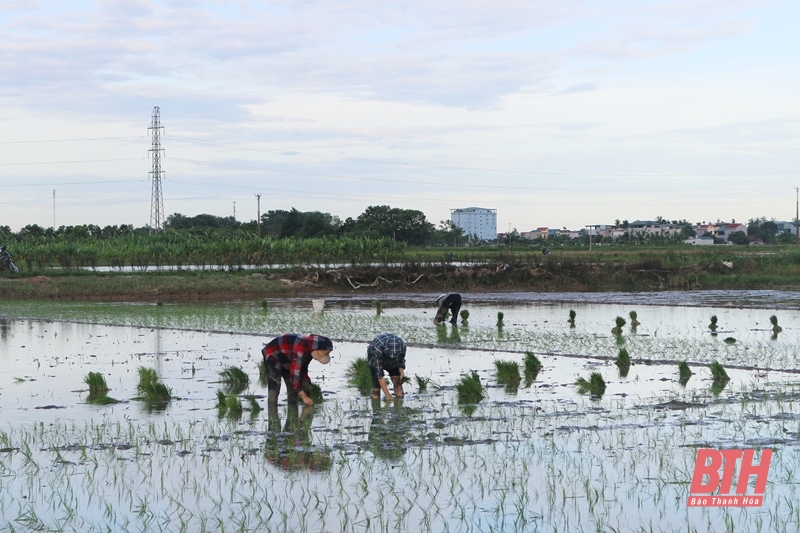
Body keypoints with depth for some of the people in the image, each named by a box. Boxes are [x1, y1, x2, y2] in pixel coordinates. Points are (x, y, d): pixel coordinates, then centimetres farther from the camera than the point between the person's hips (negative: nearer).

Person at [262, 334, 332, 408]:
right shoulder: (301, 349, -37)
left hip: (285, 359, 10)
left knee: (293, 388, 7)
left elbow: (303, 370, 6)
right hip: (272, 355, -9)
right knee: (274, 389, -20)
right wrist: (303, 396, -33)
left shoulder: (309, 349, -8)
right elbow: (295, 373, -36)